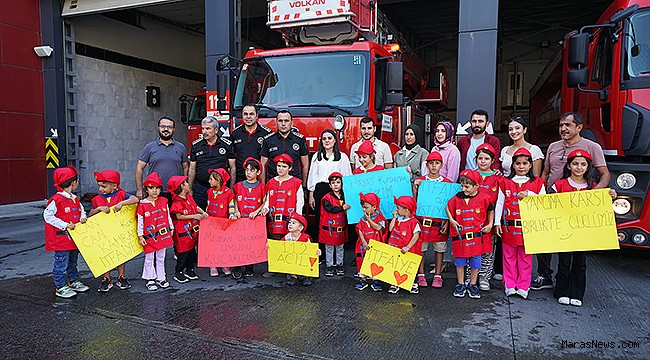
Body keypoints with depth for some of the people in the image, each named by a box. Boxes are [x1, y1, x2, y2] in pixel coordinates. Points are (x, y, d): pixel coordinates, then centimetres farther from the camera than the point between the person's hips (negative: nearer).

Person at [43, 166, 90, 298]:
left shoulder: (75, 199, 8)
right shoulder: (56, 199, -17)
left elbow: (81, 210, 19)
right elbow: (47, 216, -18)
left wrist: (82, 217, -4)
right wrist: (65, 225, -21)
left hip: (74, 237, 8)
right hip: (61, 238, -8)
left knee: (73, 262, 20)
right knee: (61, 264, 0)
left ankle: (74, 282, 34)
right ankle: (60, 287, 11)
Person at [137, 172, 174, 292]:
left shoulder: (163, 201, 3)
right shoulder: (142, 204, -8)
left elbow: (168, 216, 12)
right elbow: (140, 222, -4)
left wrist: (171, 228, 14)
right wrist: (140, 236, -4)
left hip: (163, 235, 3)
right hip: (149, 237, -3)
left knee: (161, 259, 14)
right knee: (149, 259, 8)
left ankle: (161, 278, 24)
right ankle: (150, 280, 21)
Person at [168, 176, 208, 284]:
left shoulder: (189, 197, 9)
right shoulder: (177, 201, -16)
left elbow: (196, 207, 19)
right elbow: (179, 216, -19)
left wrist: (202, 212, 1)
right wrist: (194, 216, -20)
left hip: (192, 230, 8)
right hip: (183, 232, -8)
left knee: (192, 251, 15)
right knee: (183, 253, 1)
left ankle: (190, 270, 29)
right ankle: (178, 273, 16)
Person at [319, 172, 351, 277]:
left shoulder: (344, 197, 7)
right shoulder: (327, 197, -8)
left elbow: (347, 210, 17)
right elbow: (330, 209, -21)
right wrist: (342, 208, -22)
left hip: (341, 227, 4)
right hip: (329, 227, -4)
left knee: (340, 247, 14)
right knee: (329, 248, 6)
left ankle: (340, 265, 24)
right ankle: (329, 266, 16)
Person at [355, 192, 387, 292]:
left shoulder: (380, 217, -5)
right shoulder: (363, 219, 4)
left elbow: (378, 228, -20)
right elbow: (360, 231, -2)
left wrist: (369, 220, -15)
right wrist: (364, 243, -14)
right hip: (364, 245, 3)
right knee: (362, 261, 6)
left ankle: (375, 281, 16)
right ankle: (363, 280, 19)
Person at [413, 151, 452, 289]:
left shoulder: (447, 182, 3)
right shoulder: (420, 181, 3)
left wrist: (447, 223, -3)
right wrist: (415, 188, -11)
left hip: (440, 222, 0)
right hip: (422, 220, 0)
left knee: (440, 248, 7)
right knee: (421, 248, 6)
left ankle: (437, 276, 20)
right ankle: (421, 275, 19)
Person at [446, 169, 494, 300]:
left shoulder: (483, 199, -5)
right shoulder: (457, 198, -3)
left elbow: (491, 210, 12)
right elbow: (448, 207, 13)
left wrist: (490, 224, 6)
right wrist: (452, 221, 2)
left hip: (476, 235, -1)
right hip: (460, 235, 1)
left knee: (475, 262, 7)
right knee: (459, 261, 9)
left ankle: (472, 285, 23)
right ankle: (460, 284, 22)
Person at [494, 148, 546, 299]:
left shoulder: (537, 183, 6)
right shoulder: (505, 183, 6)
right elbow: (499, 203, 5)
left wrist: (529, 195, -13)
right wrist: (497, 223, 0)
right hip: (509, 226, 0)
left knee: (525, 257, 6)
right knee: (509, 257, 6)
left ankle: (523, 287, 15)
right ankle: (510, 286, 15)